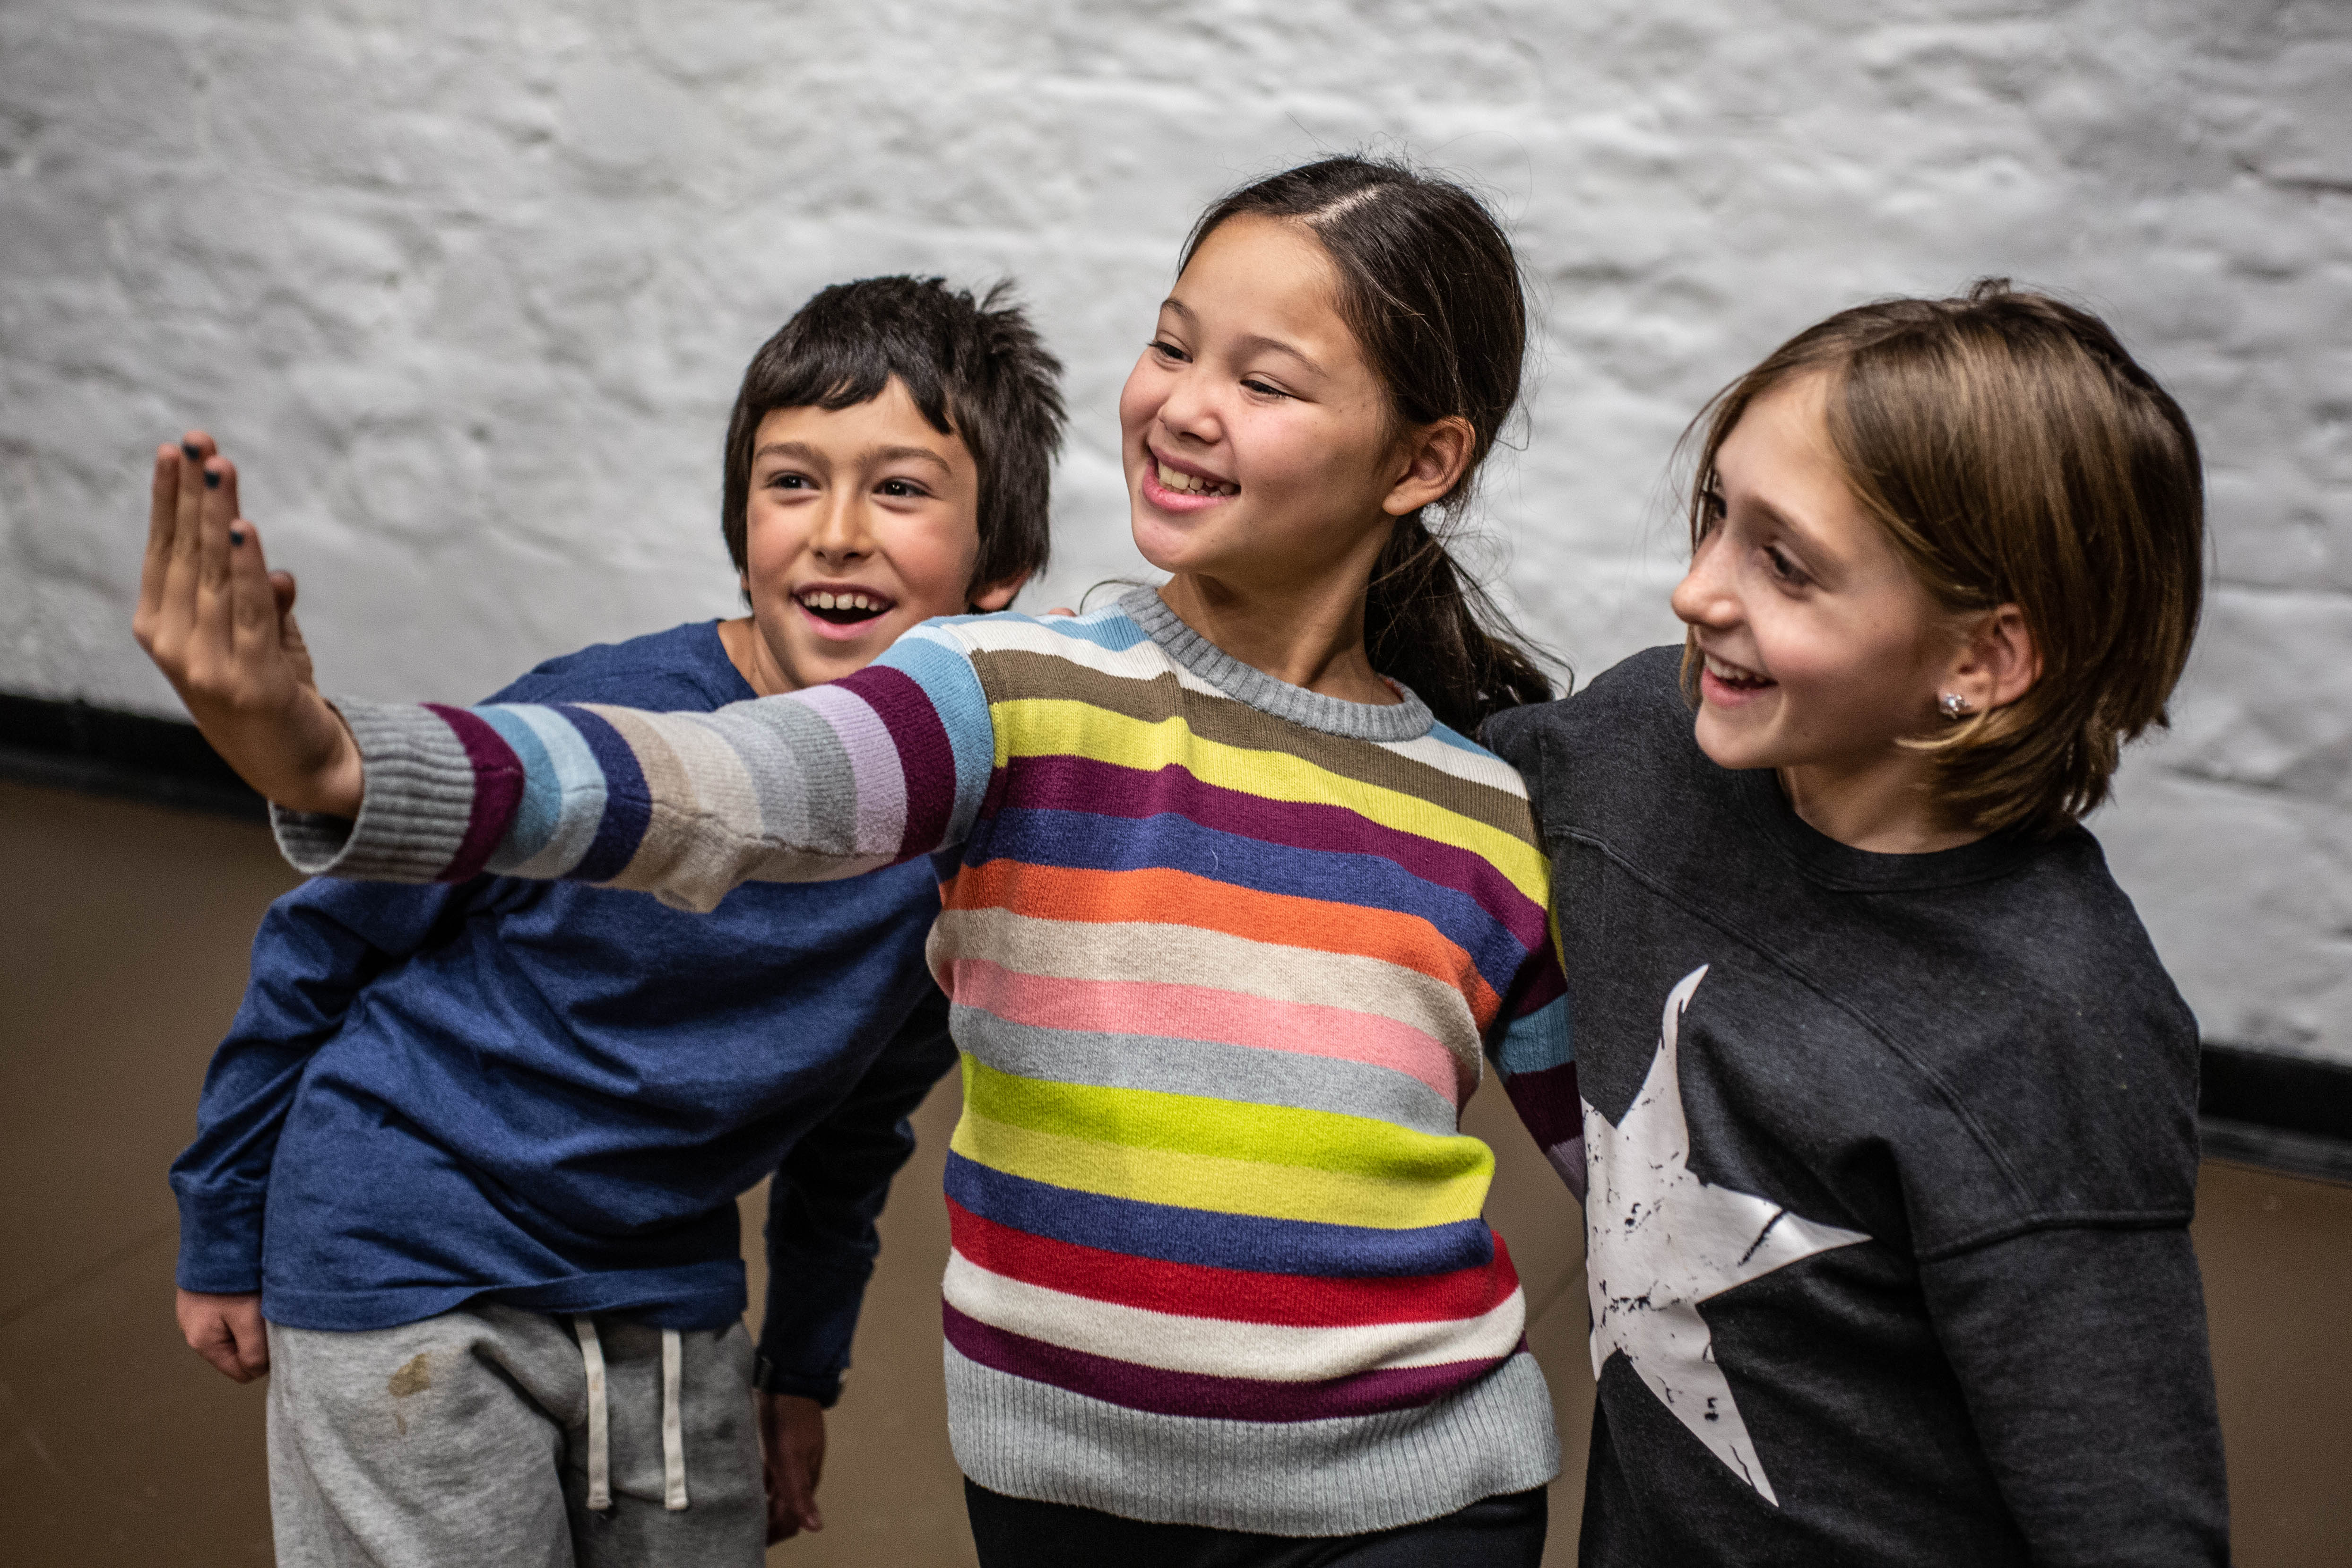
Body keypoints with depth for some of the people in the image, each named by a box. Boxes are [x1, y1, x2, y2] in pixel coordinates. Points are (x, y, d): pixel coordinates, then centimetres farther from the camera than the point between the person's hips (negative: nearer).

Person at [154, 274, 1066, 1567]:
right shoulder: (592, 728, -22)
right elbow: (321, 946, -7)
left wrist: (802, 1371, 16)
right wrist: (225, 1238, 2)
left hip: (668, 1304, 4)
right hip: (411, 1279, -4)